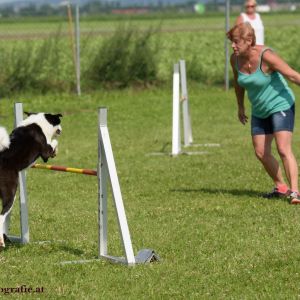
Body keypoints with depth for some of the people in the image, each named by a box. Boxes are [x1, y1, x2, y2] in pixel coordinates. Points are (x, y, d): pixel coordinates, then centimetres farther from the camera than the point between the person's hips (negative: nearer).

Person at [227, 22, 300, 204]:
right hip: (260, 112, 7)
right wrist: (240, 106, 22)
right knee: (261, 153, 7)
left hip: (281, 106, -7)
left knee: (284, 149, -17)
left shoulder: (266, 56, -26)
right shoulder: (235, 59, -6)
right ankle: (281, 187, 24)